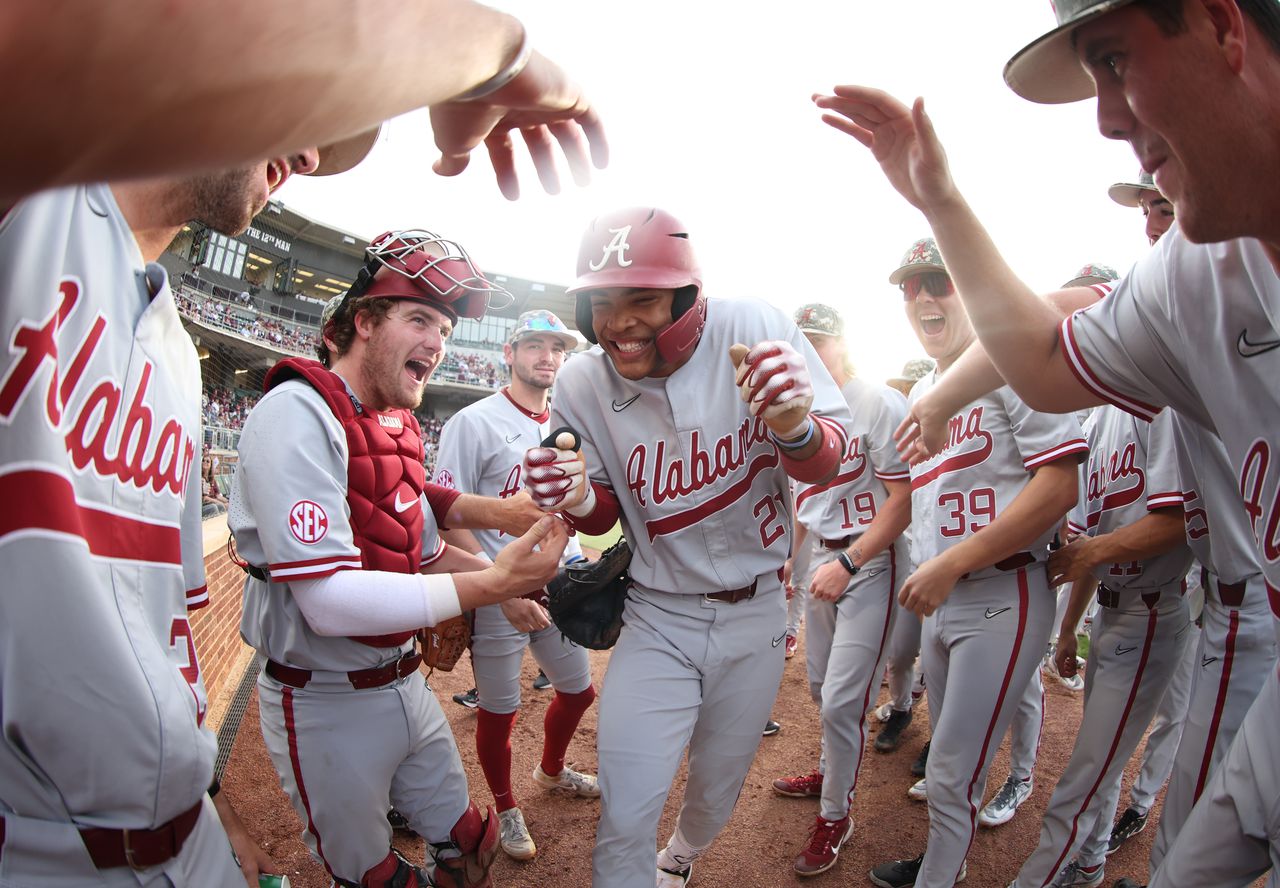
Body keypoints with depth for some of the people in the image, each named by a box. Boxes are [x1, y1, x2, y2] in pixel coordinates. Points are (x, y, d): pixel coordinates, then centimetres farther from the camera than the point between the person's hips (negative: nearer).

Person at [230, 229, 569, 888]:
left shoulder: (397, 428, 7)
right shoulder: (297, 413, -21)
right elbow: (329, 601, -29)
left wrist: (511, 575, -4)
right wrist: (490, 584, -32)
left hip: (405, 682, 8)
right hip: (326, 704, -7)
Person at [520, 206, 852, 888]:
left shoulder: (753, 330, -20)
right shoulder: (581, 386, -14)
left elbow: (826, 463, -13)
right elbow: (607, 512, 0)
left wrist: (795, 429, -37)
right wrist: (579, 502, -25)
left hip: (755, 615, 1)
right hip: (657, 618, 0)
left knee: (716, 791, 22)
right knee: (624, 819, -4)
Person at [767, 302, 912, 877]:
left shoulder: (880, 404, -15)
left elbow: (904, 502, -17)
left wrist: (846, 564, -21)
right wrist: (791, 557, 11)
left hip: (871, 560, -7)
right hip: (819, 559, 7)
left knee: (841, 700, -3)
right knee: (821, 686, 19)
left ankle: (835, 815, 18)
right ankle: (832, 773, 43)